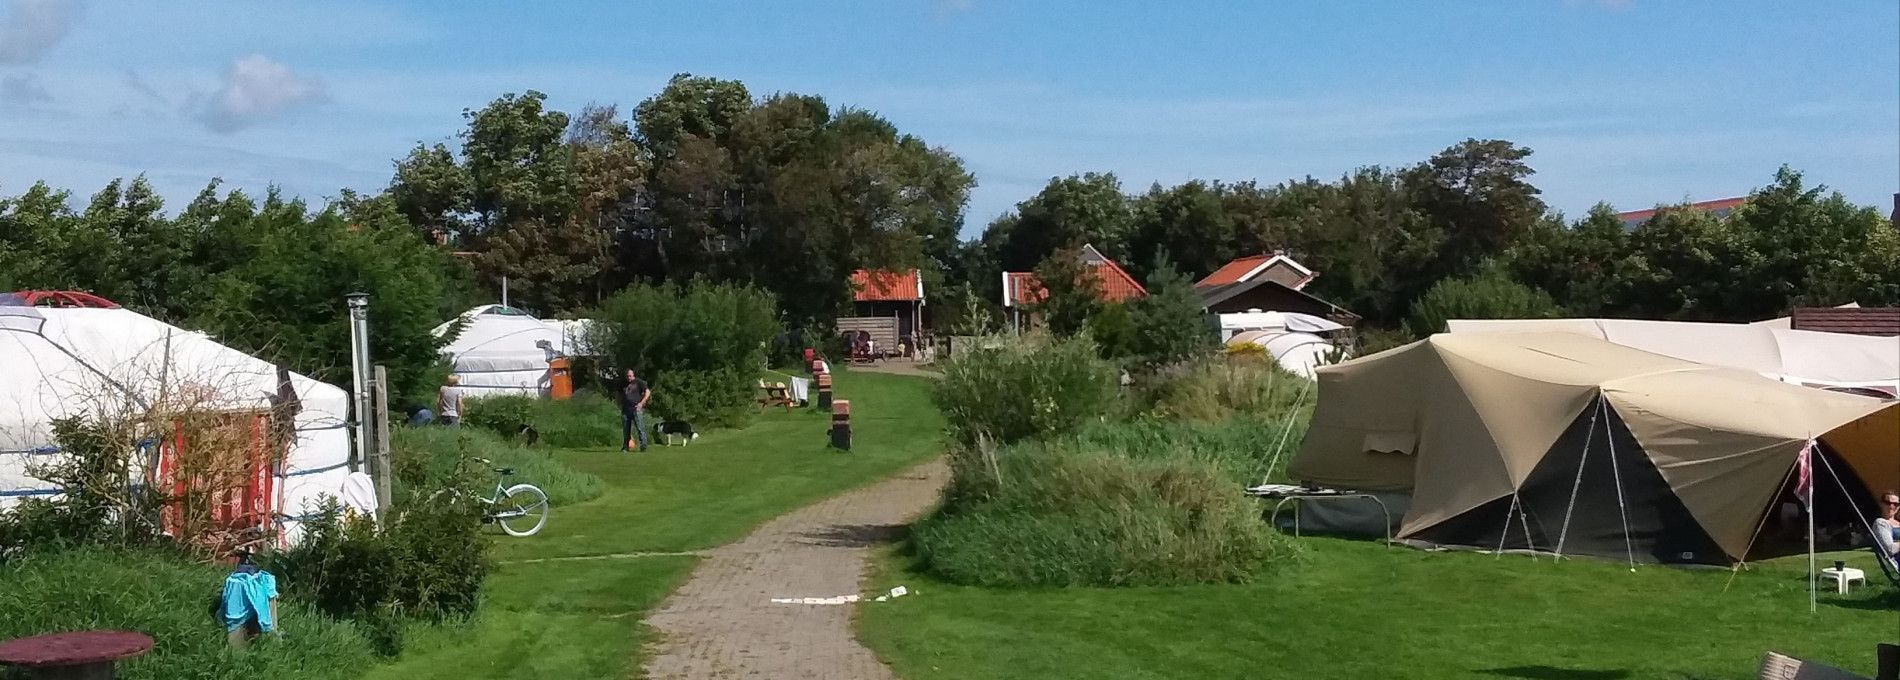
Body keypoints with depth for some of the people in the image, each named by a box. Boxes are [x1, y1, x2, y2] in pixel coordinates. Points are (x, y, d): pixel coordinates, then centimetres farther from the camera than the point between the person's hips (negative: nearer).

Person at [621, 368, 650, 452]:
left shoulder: (638, 382, 4)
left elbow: (648, 392, 0)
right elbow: (620, 396, 31)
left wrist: (641, 403, -9)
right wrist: (621, 406, 16)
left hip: (636, 409, -5)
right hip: (626, 410, 5)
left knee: (640, 428, -10)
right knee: (625, 429, 5)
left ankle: (644, 446, -12)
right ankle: (625, 447, 11)